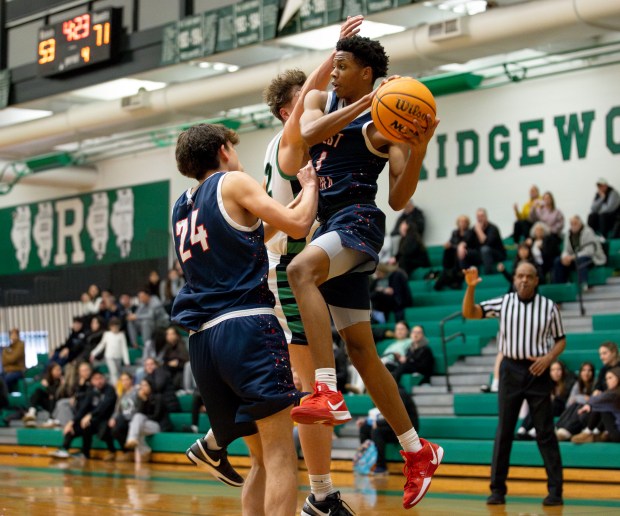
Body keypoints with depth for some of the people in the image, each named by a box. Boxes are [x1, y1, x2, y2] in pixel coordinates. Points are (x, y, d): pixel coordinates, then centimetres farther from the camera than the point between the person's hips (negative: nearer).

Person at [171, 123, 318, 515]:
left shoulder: (182, 209, 23)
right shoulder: (233, 182, 3)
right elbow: (298, 225, -5)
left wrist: (298, 194, 35)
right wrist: (310, 186, 14)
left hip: (203, 337, 8)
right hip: (247, 325, -8)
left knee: (263, 459, 13)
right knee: (280, 454, -13)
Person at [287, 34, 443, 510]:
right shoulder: (321, 101, 15)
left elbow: (399, 199, -9)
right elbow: (309, 132, -8)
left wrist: (418, 150, -23)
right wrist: (363, 103, -16)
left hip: (358, 221, -7)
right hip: (330, 226, 7)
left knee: (301, 269, -38)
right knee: (361, 352, 8)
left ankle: (329, 394, -45)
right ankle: (418, 452, 18)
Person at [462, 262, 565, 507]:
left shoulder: (549, 306, 1)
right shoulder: (503, 303, 4)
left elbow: (560, 339, 8)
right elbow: (469, 313, 0)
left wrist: (549, 357, -11)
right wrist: (471, 287, -15)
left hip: (537, 370, -1)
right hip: (510, 369, 1)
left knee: (545, 431, -1)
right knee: (504, 430, 2)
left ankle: (555, 489, 4)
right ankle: (497, 488, 7)